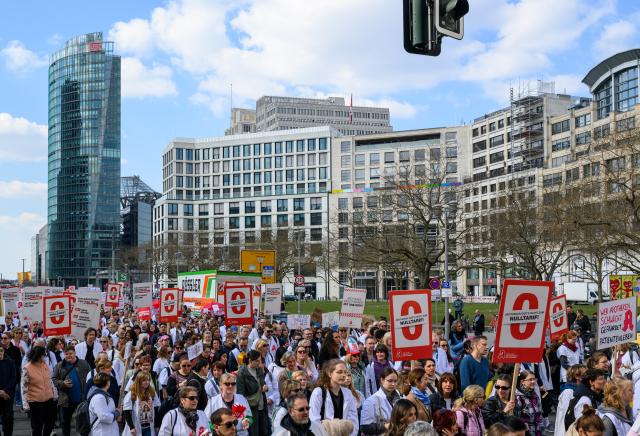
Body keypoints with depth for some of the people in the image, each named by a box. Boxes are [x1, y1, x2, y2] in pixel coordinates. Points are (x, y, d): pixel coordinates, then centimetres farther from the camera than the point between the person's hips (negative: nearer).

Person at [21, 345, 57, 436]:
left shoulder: (45, 365, 2)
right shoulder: (27, 369, -14)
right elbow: (24, 387, -12)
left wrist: (55, 394, 16)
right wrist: (25, 404, -13)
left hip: (49, 399, 5)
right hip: (35, 402, -5)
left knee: (51, 422, 15)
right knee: (37, 426, 8)